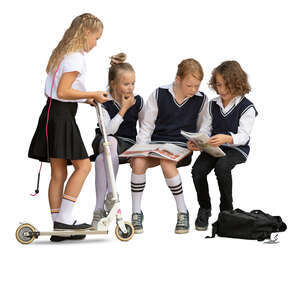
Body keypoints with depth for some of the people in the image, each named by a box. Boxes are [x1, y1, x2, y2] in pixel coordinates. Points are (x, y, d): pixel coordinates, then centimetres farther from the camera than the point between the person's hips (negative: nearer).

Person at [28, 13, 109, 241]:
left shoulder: (63, 53, 18)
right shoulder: (76, 57, -12)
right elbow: (63, 92, -20)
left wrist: (85, 99, 17)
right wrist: (92, 95, -13)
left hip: (54, 114, 10)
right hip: (61, 117, -10)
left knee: (58, 173, 8)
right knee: (83, 165, -5)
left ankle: (59, 227, 10)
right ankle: (64, 220, -6)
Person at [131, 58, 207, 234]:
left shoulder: (201, 100, 5)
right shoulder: (159, 95, 3)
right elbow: (147, 127, 6)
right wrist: (140, 149, -6)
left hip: (182, 147, -1)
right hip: (156, 143, 1)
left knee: (166, 162, -36)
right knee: (138, 162, -31)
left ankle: (183, 212, -17)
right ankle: (136, 213, -15)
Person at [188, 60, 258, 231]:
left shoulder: (247, 108, -6)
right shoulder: (212, 105, 11)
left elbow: (243, 136, -16)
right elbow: (205, 130, 7)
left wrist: (227, 138, -37)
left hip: (237, 149, -4)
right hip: (214, 147, 4)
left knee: (222, 166, -36)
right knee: (198, 169, -24)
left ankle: (227, 209, -14)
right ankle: (204, 209, -2)